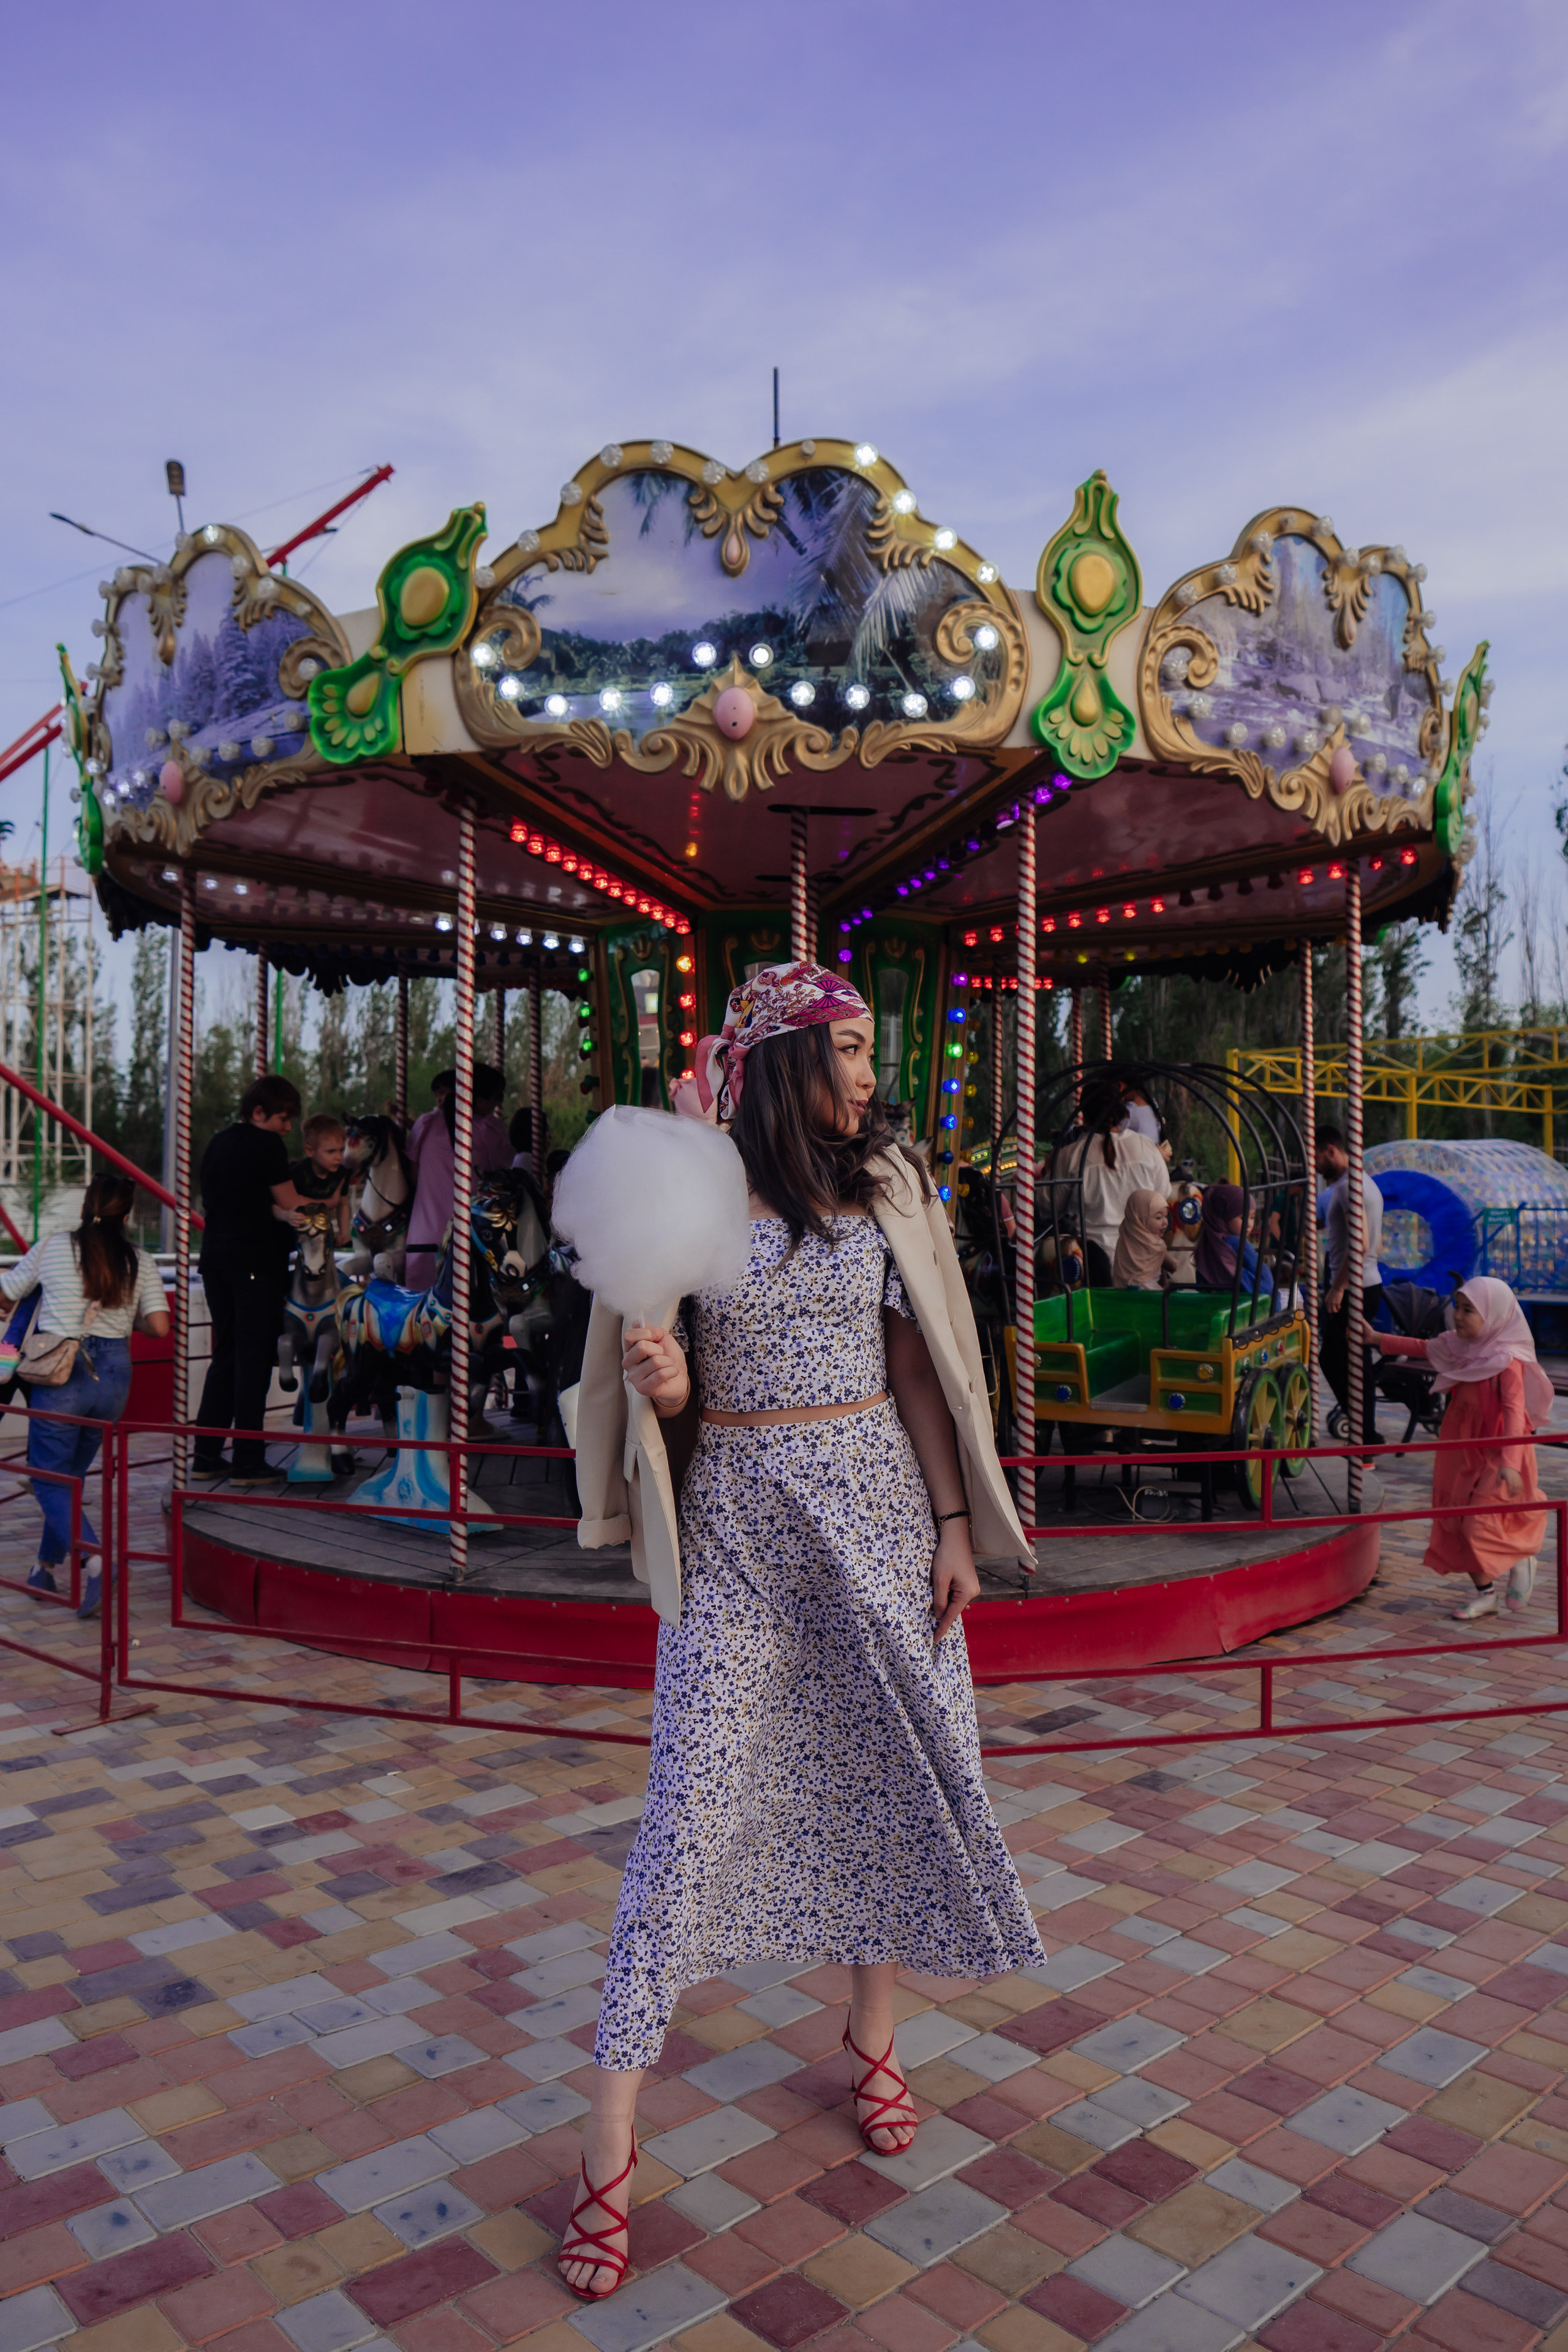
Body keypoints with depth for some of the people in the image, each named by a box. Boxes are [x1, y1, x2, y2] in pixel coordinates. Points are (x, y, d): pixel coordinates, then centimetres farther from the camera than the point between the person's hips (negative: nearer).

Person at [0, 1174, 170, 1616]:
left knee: (49, 1482, 6)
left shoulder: (51, 1248, -2)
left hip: (62, 1372, -3)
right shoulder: (141, 1262, 1)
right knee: (71, 1475, 21)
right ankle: (47, 1568, 29)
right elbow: (159, 1327, -3)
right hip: (114, 1374, 3)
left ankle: (96, 1558, -14)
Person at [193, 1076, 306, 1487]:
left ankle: (206, 1456, 16)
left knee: (225, 1355, 14)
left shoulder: (217, 1143, 15)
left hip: (214, 1256, 8)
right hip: (256, 1261, -8)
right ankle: (248, 1463, 0)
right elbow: (290, 1206, -10)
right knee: (254, 1357, -3)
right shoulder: (267, 1146, -10)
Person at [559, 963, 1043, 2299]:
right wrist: (659, 1385, -21)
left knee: (897, 1768, 10)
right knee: (695, 1799, -3)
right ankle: (611, 2149, 10)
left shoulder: (883, 1187, 4)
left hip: (877, 1507, 3)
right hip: (737, 1519, -3)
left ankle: (874, 2034, 36)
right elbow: (670, 1400, 2)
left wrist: (953, 1523, 2)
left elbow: (919, 1366, 6)